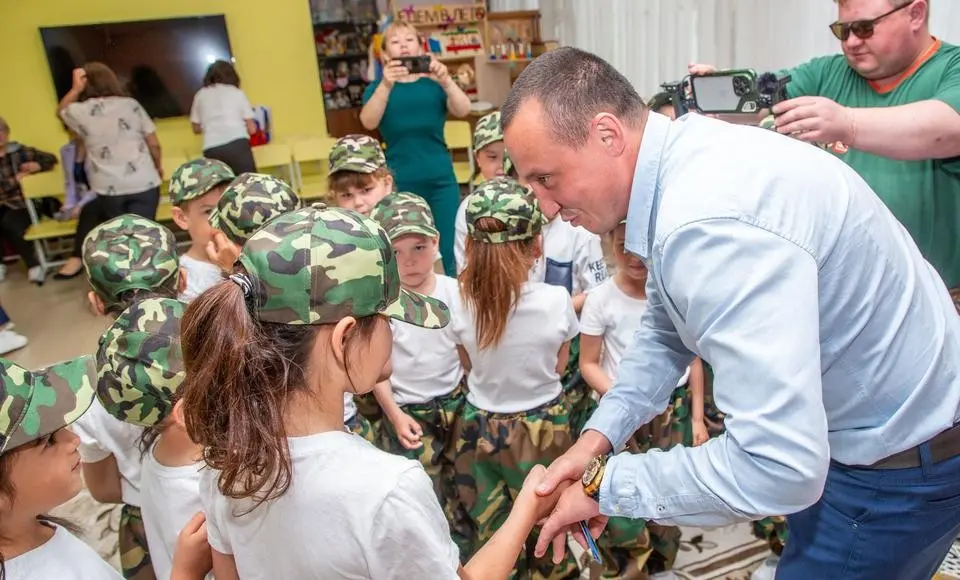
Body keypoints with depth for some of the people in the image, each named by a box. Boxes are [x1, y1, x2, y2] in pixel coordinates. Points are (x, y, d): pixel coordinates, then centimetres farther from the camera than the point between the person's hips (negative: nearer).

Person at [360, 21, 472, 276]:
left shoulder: (434, 83, 5)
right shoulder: (379, 87, 4)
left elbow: (463, 110, -11)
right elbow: (369, 122, -15)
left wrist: (445, 80, -29)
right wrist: (386, 85, -30)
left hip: (441, 179, 1)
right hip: (400, 183, 0)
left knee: (449, 254, 3)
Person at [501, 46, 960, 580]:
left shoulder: (714, 224, -37)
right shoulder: (679, 162, -5)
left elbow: (779, 466, -37)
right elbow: (665, 332, 4)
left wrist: (606, 486, -25)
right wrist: (599, 436, -6)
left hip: (900, 462, -8)